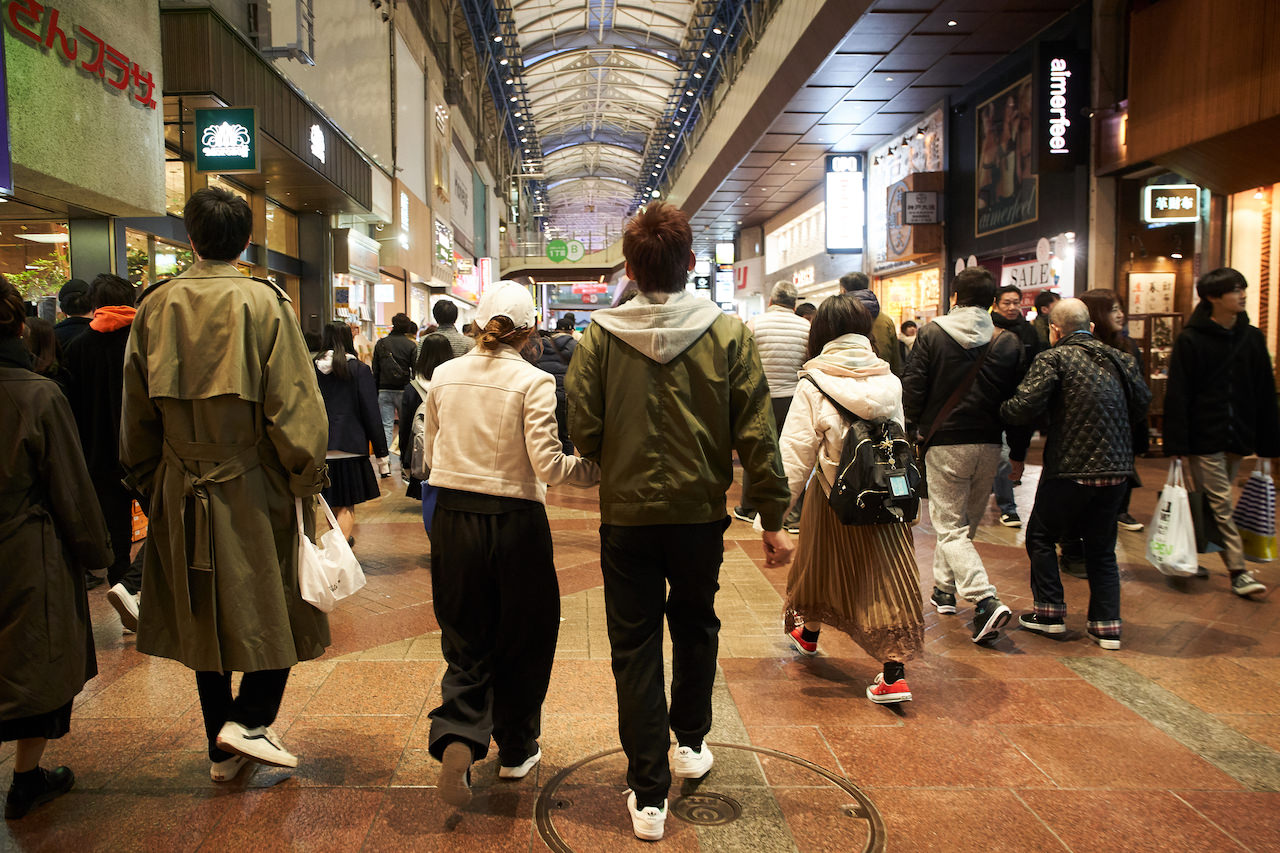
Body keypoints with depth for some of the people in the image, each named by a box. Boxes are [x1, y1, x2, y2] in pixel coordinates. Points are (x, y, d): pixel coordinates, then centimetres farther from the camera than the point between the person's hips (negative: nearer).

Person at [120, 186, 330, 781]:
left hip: (182, 490, 5)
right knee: (278, 607, 13)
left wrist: (145, 478, 19)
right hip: (255, 486, -4)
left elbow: (135, 407, 9)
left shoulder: (154, 306, 2)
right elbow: (294, 403, -15)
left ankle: (222, 751, 25)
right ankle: (250, 719, 3)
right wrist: (307, 477, -4)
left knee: (204, 616, 15)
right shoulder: (265, 303, -11)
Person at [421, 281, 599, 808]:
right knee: (521, 640, 16)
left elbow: (430, 457, 12)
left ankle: (457, 740, -6)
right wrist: (602, 469, -4)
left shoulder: (444, 376, 2)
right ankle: (516, 749, 30)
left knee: (466, 642, 15)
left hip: (453, 521, 3)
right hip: (513, 523, -3)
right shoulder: (532, 382, -11)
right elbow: (549, 467, -17)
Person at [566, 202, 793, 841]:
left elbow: (582, 433, -9)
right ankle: (690, 745, 42)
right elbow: (756, 436, -8)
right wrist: (773, 519, 1)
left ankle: (648, 795, 14)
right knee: (695, 627, 24)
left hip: (627, 514, -1)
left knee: (635, 647, 9)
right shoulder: (728, 334, -7)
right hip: (701, 511, 2)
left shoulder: (600, 335, -9)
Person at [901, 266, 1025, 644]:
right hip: (988, 446, 4)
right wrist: (1019, 454, 14)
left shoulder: (932, 334, -7)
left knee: (950, 528, 1)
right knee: (966, 522, 19)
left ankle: (986, 602, -15)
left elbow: (912, 390, -8)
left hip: (944, 444, -4)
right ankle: (945, 588, 32)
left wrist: (917, 427, 10)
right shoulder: (1009, 343, 1)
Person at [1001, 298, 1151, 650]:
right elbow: (1142, 407, 12)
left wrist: (1001, 409, 1)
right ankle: (1107, 625, 15)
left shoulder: (1054, 358, -9)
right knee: (1101, 548, 16)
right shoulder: (1121, 360, 7)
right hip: (1116, 469, 5)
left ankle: (1050, 612, 17)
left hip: (1071, 468, -5)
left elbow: (1025, 407, -19)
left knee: (1041, 536, 14)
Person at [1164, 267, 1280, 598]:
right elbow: (1176, 395, -9)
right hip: (1204, 438, -5)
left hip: (1237, 439, 5)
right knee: (1220, 506, -3)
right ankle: (1238, 572, 1)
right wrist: (1177, 444, -14)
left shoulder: (1252, 338, 8)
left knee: (1217, 503, 13)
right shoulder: (1190, 340, -7)